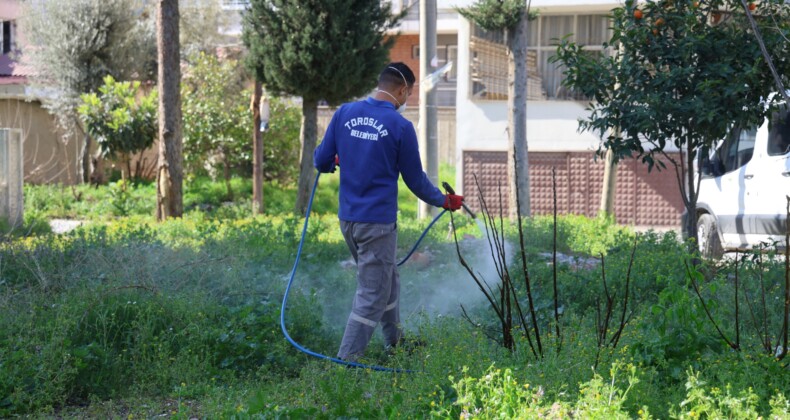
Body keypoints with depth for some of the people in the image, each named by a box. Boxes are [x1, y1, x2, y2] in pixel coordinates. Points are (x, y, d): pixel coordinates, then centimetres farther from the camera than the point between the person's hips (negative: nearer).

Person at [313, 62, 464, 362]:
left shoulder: (344, 113, 0)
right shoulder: (400, 127, -12)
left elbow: (321, 161, 5)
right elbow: (415, 180, -3)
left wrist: (335, 162, 29)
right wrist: (445, 201, 14)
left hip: (347, 217, 7)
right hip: (377, 221, -7)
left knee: (387, 279, 24)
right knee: (371, 296, 1)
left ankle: (395, 341, 38)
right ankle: (346, 362, -1)